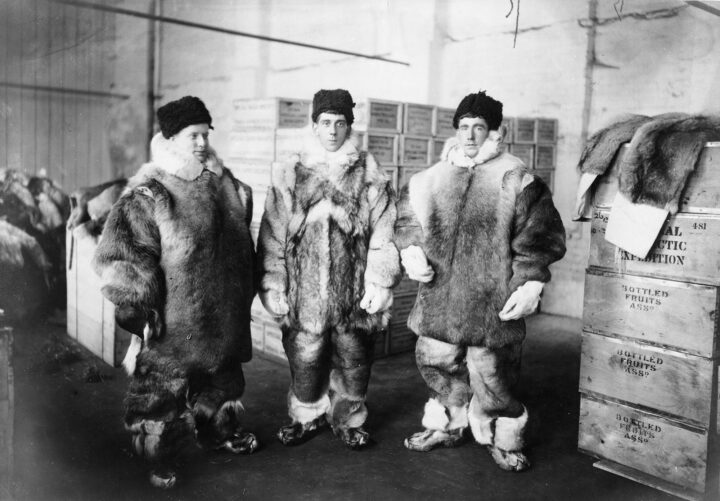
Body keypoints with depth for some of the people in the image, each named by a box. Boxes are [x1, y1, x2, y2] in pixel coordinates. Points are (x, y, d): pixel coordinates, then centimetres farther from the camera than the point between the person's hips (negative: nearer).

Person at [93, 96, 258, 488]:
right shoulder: (148, 195, -16)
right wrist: (138, 313, -18)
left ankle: (218, 431, 50)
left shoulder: (225, 185, 4)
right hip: (173, 326, -6)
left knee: (223, 380, 24)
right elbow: (122, 259, -17)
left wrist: (246, 293, 19)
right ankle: (160, 460, 31)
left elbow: (241, 244, 16)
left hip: (223, 319, 6)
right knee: (163, 388, 9)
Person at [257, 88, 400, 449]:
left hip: (354, 294, 0)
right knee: (304, 359, 9)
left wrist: (378, 284, -5)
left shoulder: (370, 178, 3)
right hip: (304, 295, 0)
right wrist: (273, 285, 0)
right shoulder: (289, 177, 3)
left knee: (353, 362, 11)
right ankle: (307, 415, 33)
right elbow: (272, 236, 3)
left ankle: (348, 419, 33)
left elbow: (382, 235, 1)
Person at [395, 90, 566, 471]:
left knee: (492, 375, 5)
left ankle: (504, 440, 30)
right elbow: (406, 221, 16)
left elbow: (538, 239, -5)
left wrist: (530, 285, -11)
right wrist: (411, 252, -2)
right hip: (438, 300, 4)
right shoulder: (431, 179, 7)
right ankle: (445, 426, 41)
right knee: (438, 366, 17)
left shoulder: (516, 181, -4)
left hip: (491, 303, -4)